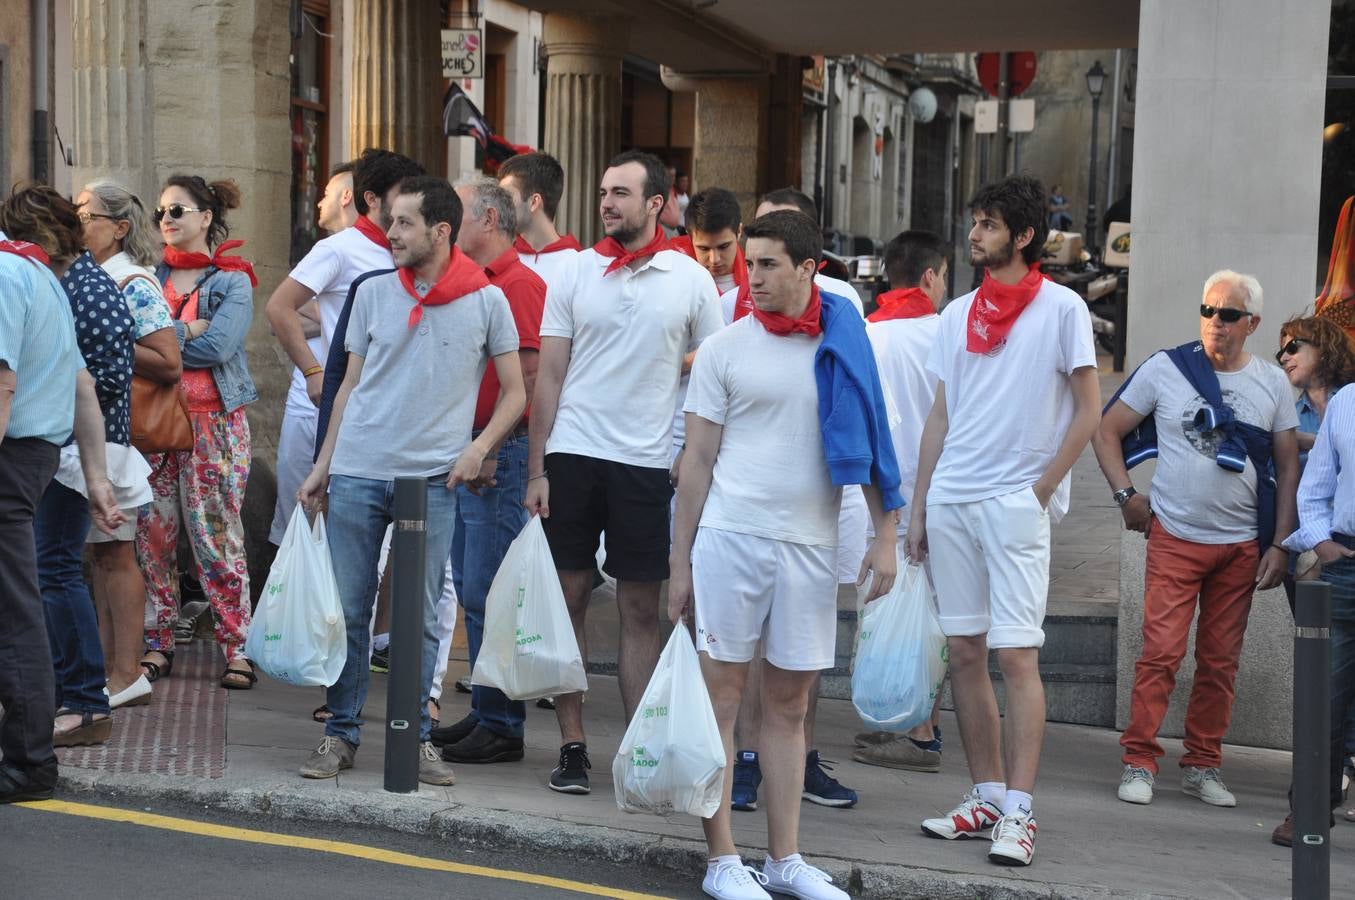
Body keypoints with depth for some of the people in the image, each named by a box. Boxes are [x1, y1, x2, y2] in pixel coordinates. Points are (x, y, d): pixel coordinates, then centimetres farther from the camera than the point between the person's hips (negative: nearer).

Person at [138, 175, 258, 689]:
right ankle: (158, 645, 11)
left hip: (213, 420, -4)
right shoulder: (153, 276, 15)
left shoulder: (233, 280, 2)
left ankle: (237, 649, 1)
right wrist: (185, 330, -12)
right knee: (154, 534, 3)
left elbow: (217, 347, -13)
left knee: (217, 536, -4)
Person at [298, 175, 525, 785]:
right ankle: (340, 734, 16)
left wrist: (479, 447, -10)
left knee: (420, 615, 5)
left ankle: (416, 739, 16)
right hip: (358, 471, 2)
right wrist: (322, 466, 9)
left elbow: (514, 393, 5)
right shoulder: (372, 292, 6)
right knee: (347, 610, 5)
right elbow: (350, 385, 12)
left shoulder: (486, 300, -1)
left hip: (433, 477, -2)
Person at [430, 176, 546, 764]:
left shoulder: (518, 284, -11)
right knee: (472, 592, 13)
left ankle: (501, 727, 0)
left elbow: (526, 376, -18)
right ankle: (484, 713, 22)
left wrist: (490, 447, -19)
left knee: (490, 595, -7)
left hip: (497, 456, -10)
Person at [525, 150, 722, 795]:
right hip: (571, 455, 1)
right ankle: (572, 746, 11)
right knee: (570, 597, 3)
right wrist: (536, 469, -1)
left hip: (646, 463, -1)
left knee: (641, 610, 3)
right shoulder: (574, 271, 5)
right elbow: (549, 376, 6)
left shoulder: (692, 281, 3)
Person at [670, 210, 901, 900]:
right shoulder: (725, 349, 0)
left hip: (811, 544, 2)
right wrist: (680, 563, -1)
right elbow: (697, 461, 1)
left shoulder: (846, 344, 6)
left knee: (789, 704, 9)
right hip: (731, 535, -2)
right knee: (720, 697, 0)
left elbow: (868, 441, 10)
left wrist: (886, 536, 2)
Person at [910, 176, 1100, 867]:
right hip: (951, 498, 6)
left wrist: (1044, 485, -8)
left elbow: (1089, 408, -2)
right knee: (964, 652, 6)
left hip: (1017, 500, -5)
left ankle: (1018, 812, -6)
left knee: (1016, 654, -9)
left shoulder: (1061, 308, -1)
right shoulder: (957, 313, 14)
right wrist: (918, 507, 12)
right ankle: (987, 795, 15)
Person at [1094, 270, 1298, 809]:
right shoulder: (1165, 369, 0)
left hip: (1242, 546, 3)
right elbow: (1107, 431, 7)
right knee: (1162, 652, -9)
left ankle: (1203, 766, 18)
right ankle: (1138, 762, -1)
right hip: (1175, 538, -2)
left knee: (1221, 661, 7)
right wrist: (1126, 495, -4)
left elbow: (1288, 467, 10)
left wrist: (1280, 544, 3)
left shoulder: (1272, 384, 7)